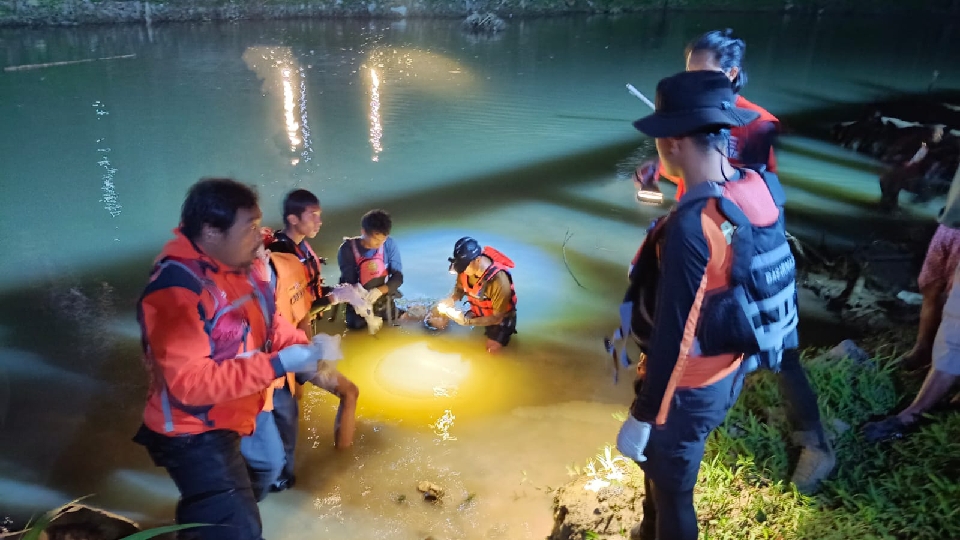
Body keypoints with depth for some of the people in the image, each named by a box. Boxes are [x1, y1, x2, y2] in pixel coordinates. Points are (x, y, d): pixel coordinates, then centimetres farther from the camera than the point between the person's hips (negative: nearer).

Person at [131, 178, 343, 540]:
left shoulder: (237, 267, -2)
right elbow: (190, 383, -34)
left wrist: (305, 346, -11)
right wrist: (279, 364, -35)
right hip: (194, 437, -9)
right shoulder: (176, 290, -30)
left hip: (225, 424, 9)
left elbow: (265, 322, 10)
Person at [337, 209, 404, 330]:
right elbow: (349, 283, -19)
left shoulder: (389, 244, -13)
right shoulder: (348, 249, -17)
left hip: (385, 303, 2)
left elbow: (398, 277, -10)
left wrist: (380, 290, -30)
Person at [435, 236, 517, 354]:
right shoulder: (468, 266, -23)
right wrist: (451, 299, -23)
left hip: (500, 318, -6)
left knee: (491, 351, -14)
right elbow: (460, 287, 0)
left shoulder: (499, 280, -39)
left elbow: (497, 317, -29)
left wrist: (467, 321, -34)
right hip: (478, 312, 6)